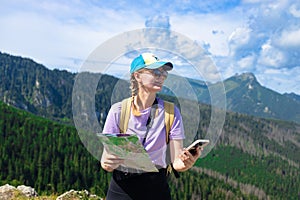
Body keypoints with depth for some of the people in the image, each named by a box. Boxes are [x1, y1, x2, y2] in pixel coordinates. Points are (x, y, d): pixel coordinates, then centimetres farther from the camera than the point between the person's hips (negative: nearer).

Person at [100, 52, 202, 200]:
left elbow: (176, 162, -7)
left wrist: (187, 163, -29)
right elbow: (105, 158, -5)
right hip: (121, 188, 0)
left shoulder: (171, 112, -4)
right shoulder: (118, 110, -6)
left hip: (156, 187, 1)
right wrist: (107, 164, -27)